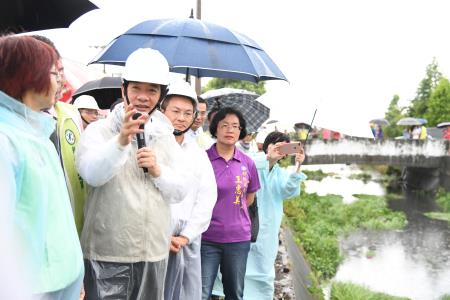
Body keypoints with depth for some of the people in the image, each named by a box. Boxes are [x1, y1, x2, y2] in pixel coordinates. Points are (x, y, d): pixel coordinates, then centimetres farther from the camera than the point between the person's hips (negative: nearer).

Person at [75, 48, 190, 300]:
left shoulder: (166, 137, 9)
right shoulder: (99, 130, -4)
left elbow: (182, 191, 5)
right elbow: (92, 174, -23)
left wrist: (158, 171, -13)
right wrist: (121, 141, -39)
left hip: (154, 252, 4)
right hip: (107, 253, -4)